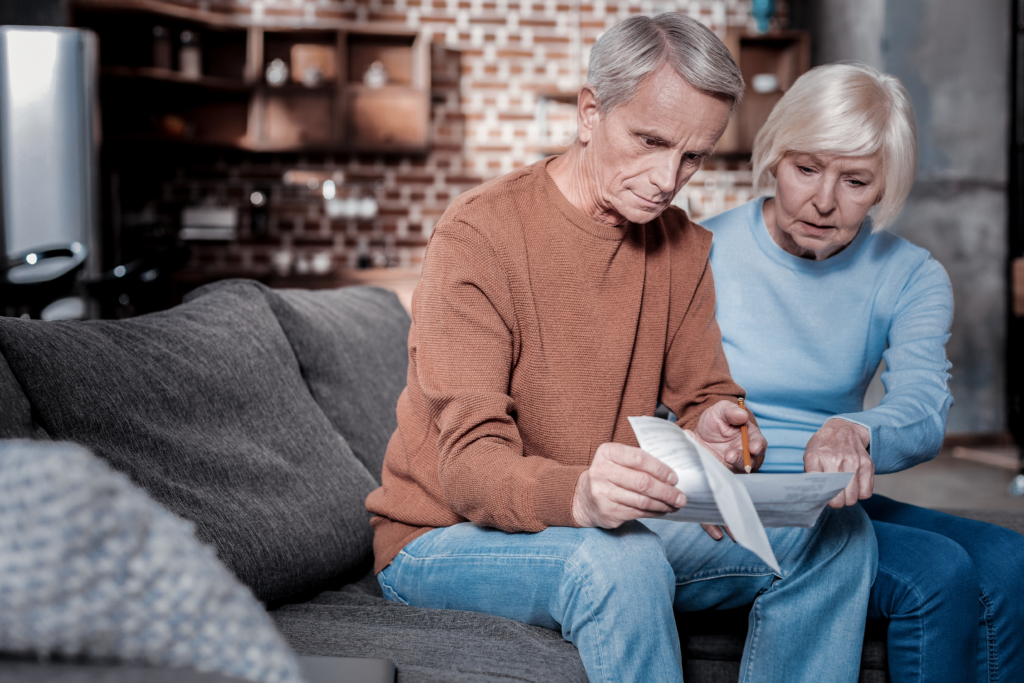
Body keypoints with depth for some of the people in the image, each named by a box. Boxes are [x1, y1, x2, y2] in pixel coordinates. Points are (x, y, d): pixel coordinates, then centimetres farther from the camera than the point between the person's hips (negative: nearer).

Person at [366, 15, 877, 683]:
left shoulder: (684, 245, 4)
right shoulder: (480, 234, -18)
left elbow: (704, 396, 8)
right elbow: (470, 466, -25)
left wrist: (712, 426, -19)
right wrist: (577, 495, -48)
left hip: (606, 527, 6)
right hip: (443, 539, -6)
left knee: (836, 535, -8)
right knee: (618, 558, -38)